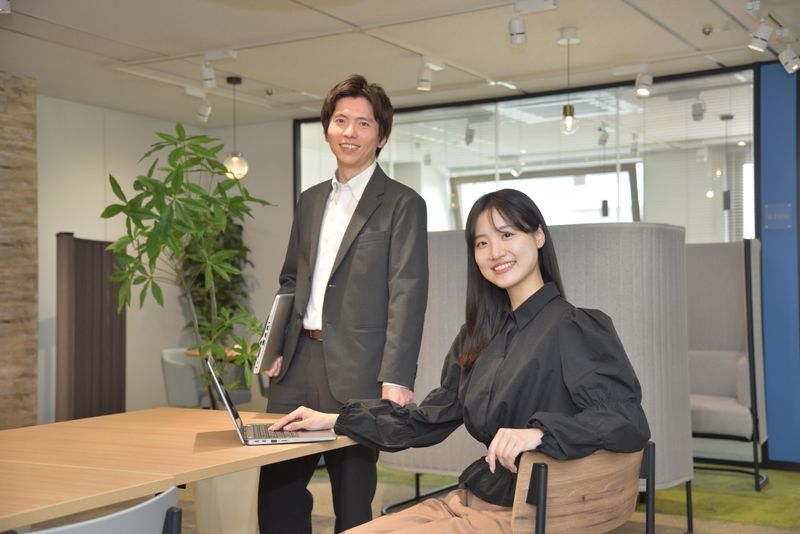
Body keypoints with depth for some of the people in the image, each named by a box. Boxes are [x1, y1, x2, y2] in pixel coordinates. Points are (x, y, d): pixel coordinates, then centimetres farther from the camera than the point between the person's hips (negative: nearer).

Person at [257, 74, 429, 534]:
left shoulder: (402, 204, -3)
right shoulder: (310, 201, 16)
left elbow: (407, 294, -10)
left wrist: (397, 378, -18)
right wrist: (277, 347, 8)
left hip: (355, 371, -6)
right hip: (298, 363, 6)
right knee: (276, 486, 9)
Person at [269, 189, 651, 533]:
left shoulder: (576, 329, -11)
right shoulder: (480, 335, 12)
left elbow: (629, 422, -21)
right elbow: (430, 420, 17)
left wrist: (540, 431, -35)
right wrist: (334, 420, 16)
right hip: (470, 501, 7)